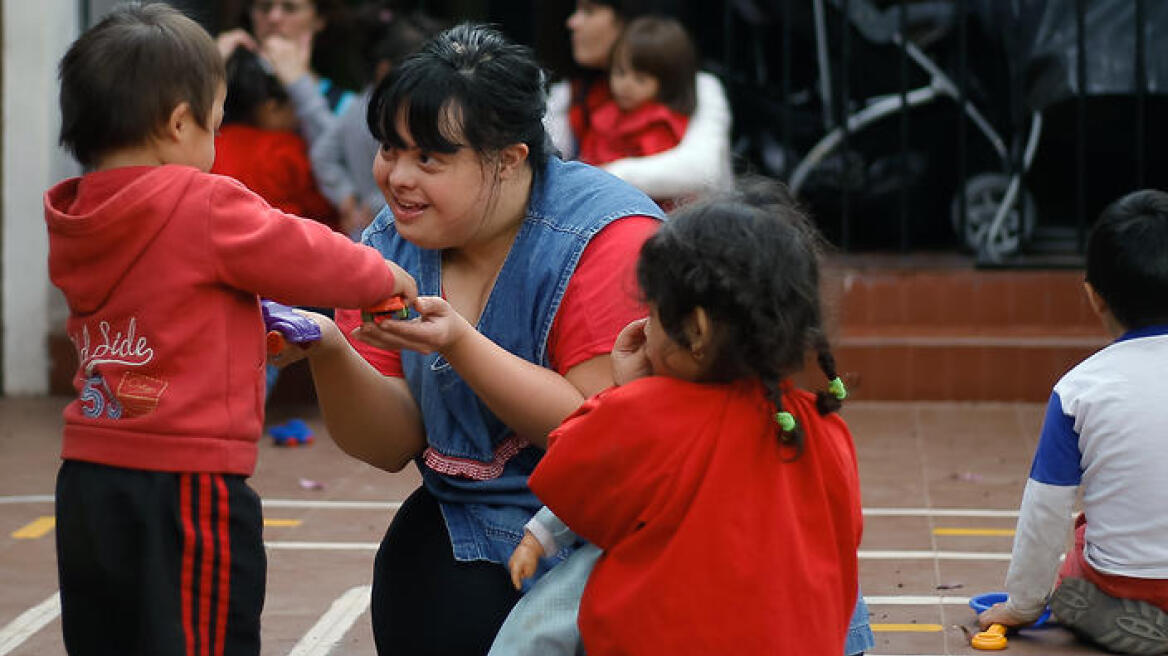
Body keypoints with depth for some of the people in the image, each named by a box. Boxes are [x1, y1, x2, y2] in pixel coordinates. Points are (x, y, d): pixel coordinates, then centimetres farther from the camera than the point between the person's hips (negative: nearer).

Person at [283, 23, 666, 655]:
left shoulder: (610, 240, -15)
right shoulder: (388, 245, 3)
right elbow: (394, 447, 1)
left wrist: (460, 345, -28)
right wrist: (329, 351, -18)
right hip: (466, 530, 5)